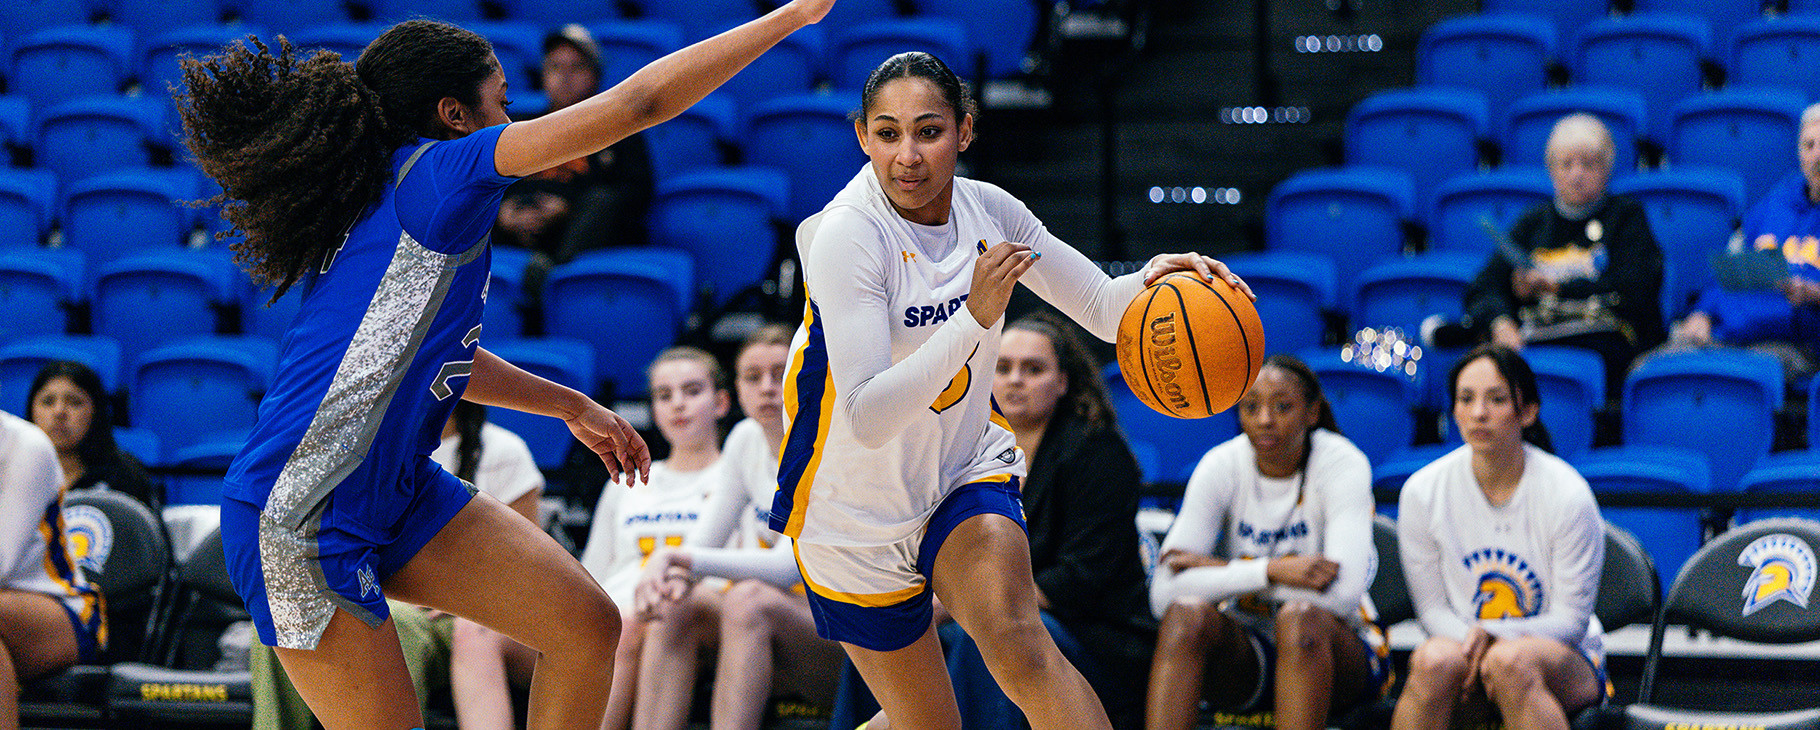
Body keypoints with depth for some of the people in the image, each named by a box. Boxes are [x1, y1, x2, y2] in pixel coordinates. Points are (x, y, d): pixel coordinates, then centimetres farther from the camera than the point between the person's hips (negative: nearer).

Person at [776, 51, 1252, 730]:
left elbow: (1103, 307, 2)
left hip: (966, 473, 3)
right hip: (859, 523, -3)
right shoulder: (846, 236, -25)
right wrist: (975, 317, -40)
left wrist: (1156, 278, -21)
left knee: (1019, 643, -26)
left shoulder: (986, 210, -8)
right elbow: (867, 417, -32)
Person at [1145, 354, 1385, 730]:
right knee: (1187, 613, -29)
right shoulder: (1222, 466, -7)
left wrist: (1218, 570, -20)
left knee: (1301, 615, -35)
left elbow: (1342, 593, -27)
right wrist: (1270, 571, -28)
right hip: (1245, 650, 2)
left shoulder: (1341, 463, -13)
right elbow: (1164, 594, -17)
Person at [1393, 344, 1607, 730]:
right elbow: (1432, 609, 2)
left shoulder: (1568, 494, -11)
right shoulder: (1422, 492, -4)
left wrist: (1491, 635, -24)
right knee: (1433, 661, -34)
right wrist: (1471, 641, -20)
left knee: (1511, 661, -37)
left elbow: (1571, 620, -7)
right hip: (1463, 641, 2)